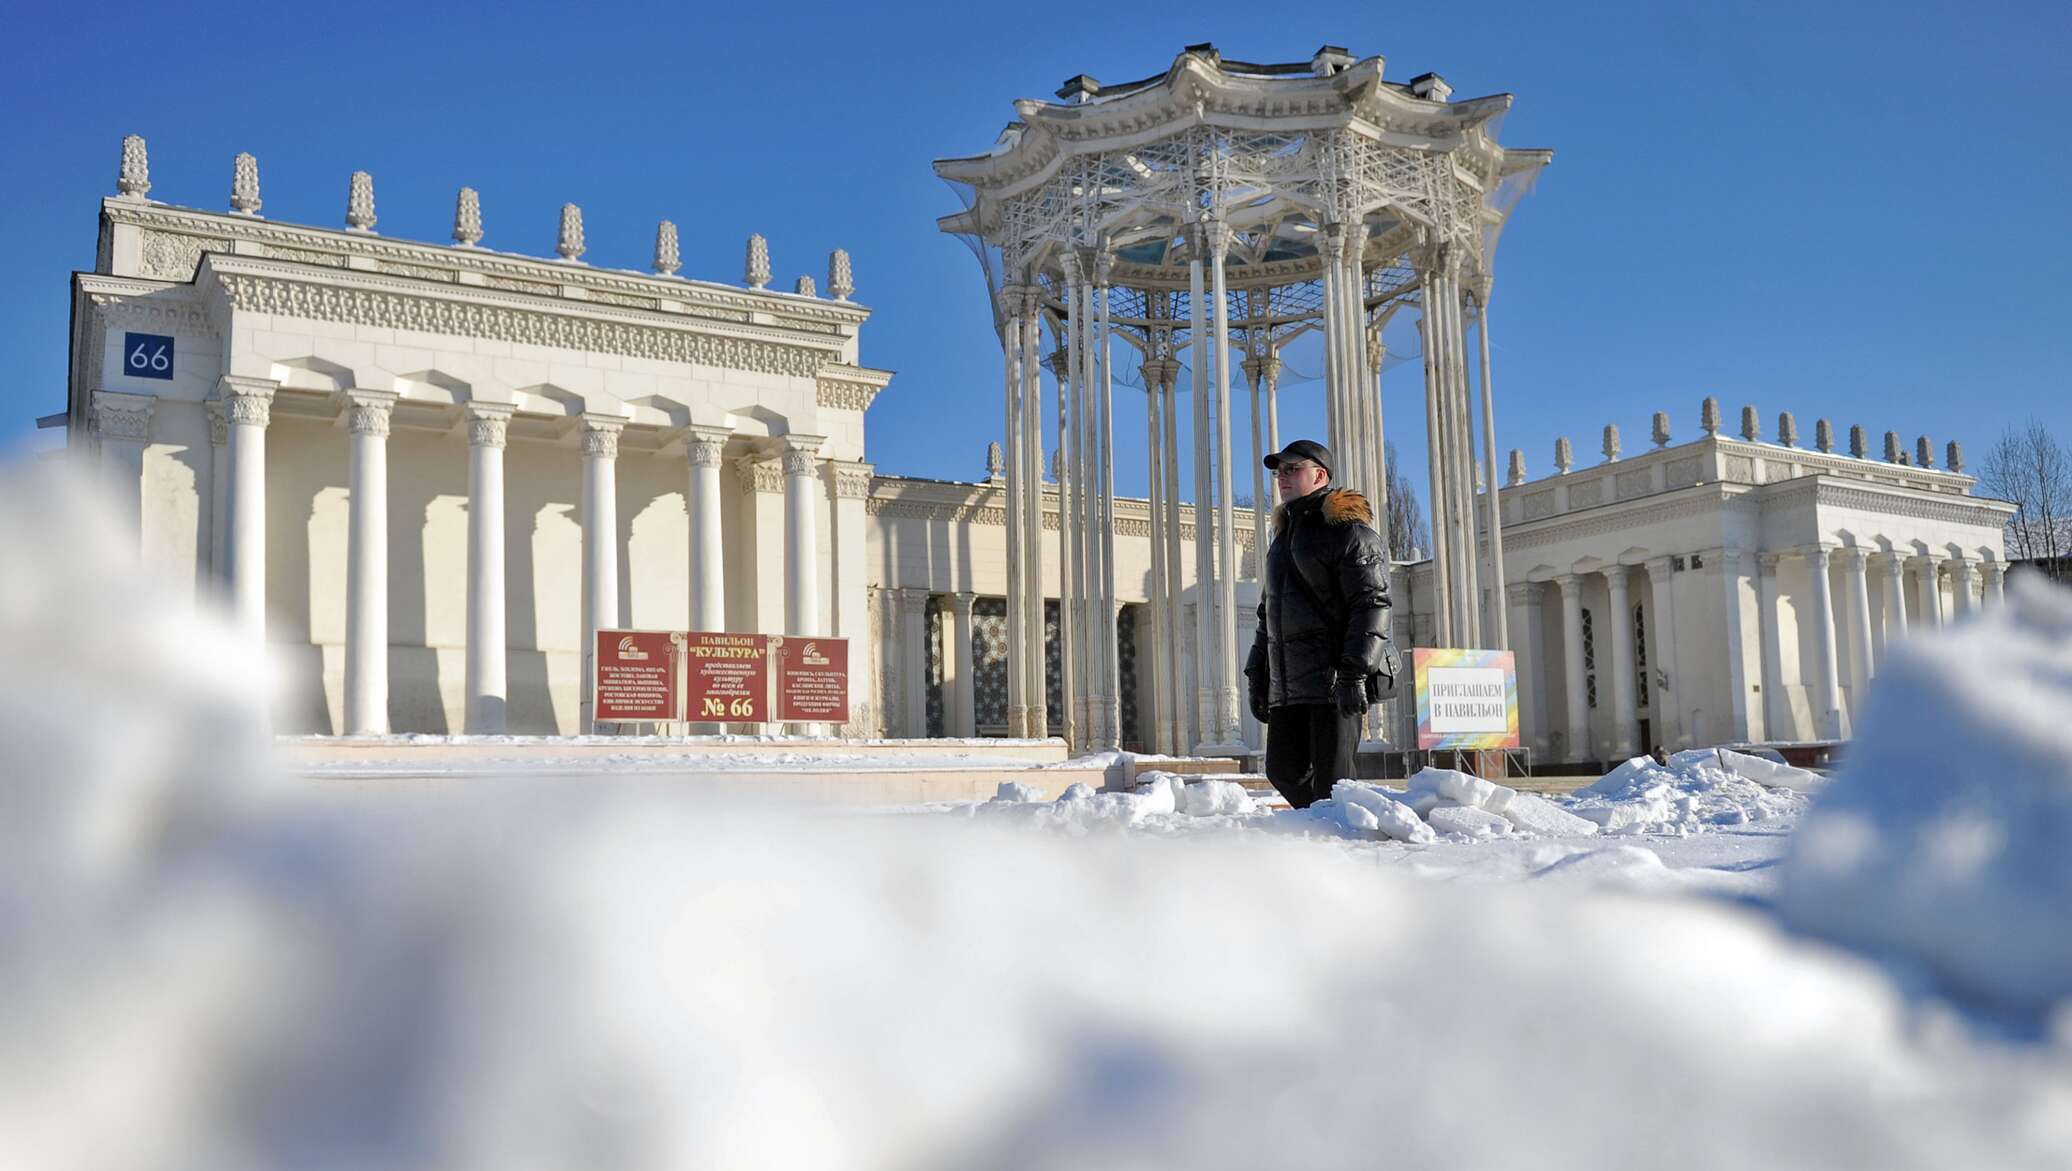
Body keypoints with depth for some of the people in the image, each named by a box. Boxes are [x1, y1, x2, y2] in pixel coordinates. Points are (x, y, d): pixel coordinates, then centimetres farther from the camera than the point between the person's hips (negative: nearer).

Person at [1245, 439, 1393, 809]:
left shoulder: (1347, 527, -4)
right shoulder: (1284, 535, 23)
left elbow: (1372, 603, -14)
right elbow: (1268, 613, 28)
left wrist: (1355, 671, -22)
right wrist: (1257, 675, 22)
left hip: (1334, 681, -9)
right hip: (1287, 687, 9)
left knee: (1332, 781, -8)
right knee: (1284, 771, 9)